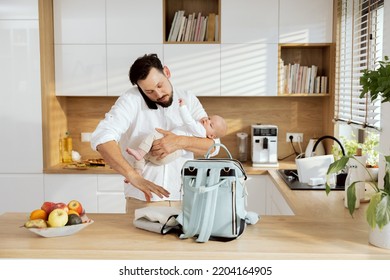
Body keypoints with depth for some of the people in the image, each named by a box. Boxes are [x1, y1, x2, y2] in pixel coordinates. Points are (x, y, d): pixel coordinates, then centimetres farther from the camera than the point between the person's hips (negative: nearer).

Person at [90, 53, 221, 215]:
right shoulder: (131, 100, -9)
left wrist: (180, 142, -24)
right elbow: (102, 138, -23)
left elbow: (213, 145, -5)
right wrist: (134, 177, -34)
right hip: (142, 200, -2)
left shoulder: (188, 100, 1)